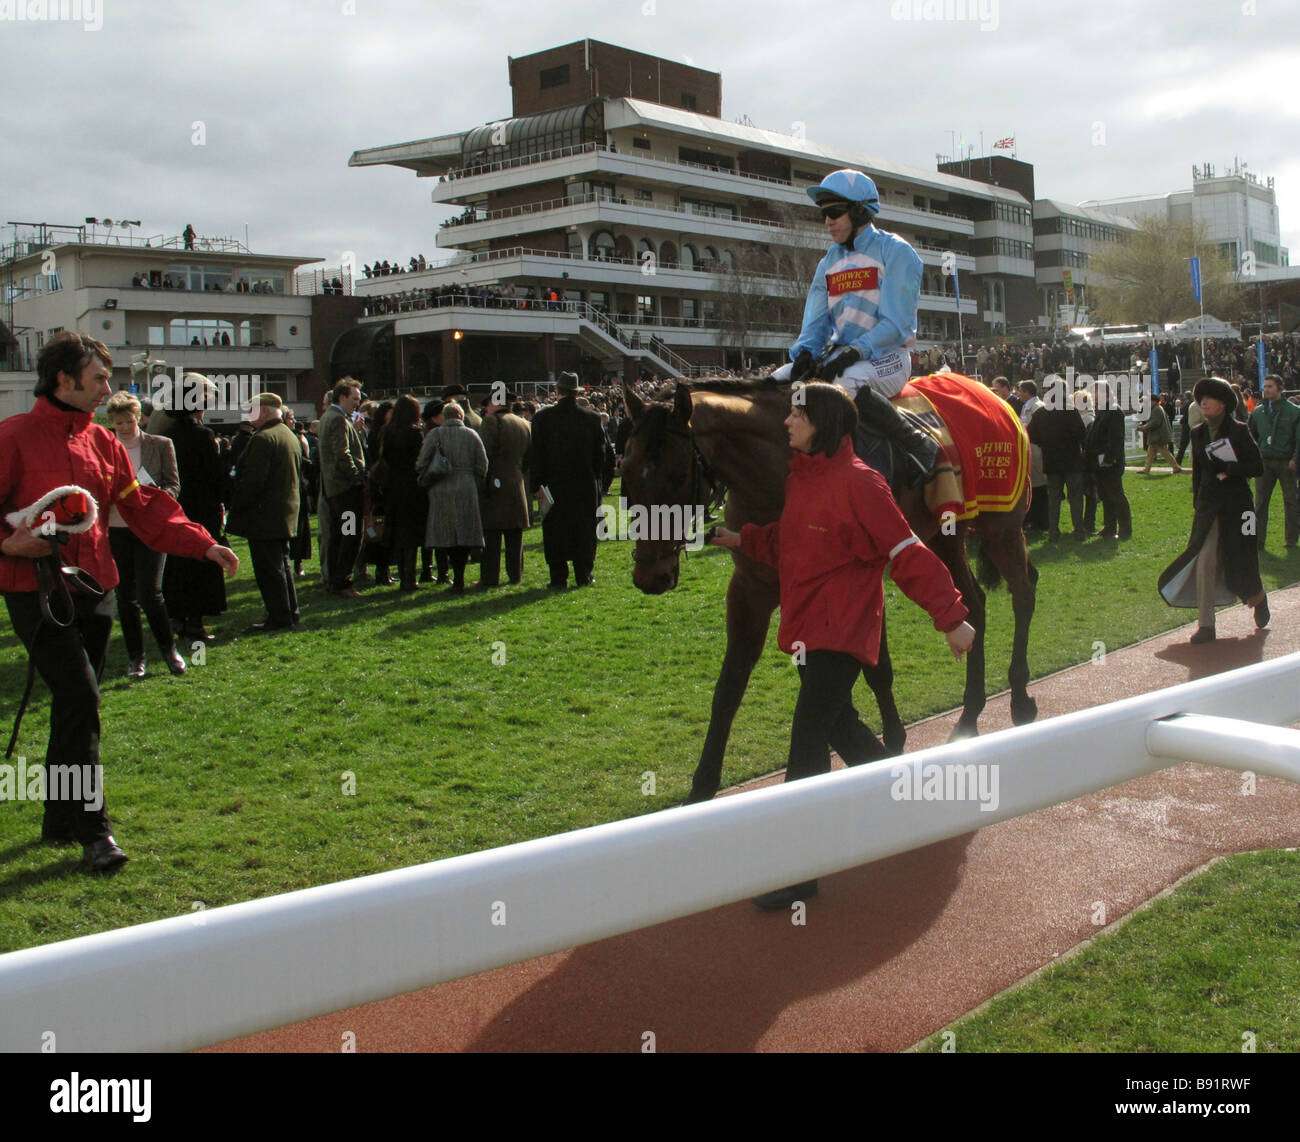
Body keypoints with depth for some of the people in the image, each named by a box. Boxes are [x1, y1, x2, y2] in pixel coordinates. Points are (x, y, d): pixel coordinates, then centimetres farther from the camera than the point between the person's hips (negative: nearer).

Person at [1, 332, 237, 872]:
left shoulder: (103, 442, 12)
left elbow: (143, 506, 11)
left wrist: (203, 544, 2)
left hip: (95, 589, 7)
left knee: (76, 705, 12)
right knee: (80, 696, -15)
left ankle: (60, 822, 25)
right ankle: (93, 831, -9)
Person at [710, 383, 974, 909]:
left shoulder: (857, 482, -18)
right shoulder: (800, 476, 7)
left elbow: (907, 555, -19)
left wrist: (951, 617, -18)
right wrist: (744, 540, 5)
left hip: (842, 627, -9)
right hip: (806, 624, 9)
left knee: (807, 738, -9)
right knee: (837, 722, 23)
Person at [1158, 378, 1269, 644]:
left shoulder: (1238, 431, -7)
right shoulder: (1198, 434, 7)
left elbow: (1257, 467, -9)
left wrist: (1227, 468, -19)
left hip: (1236, 504, -4)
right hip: (1209, 507, 4)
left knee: (1238, 560, 5)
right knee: (1204, 561, -7)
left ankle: (1258, 597, 39)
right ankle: (1206, 625, -4)